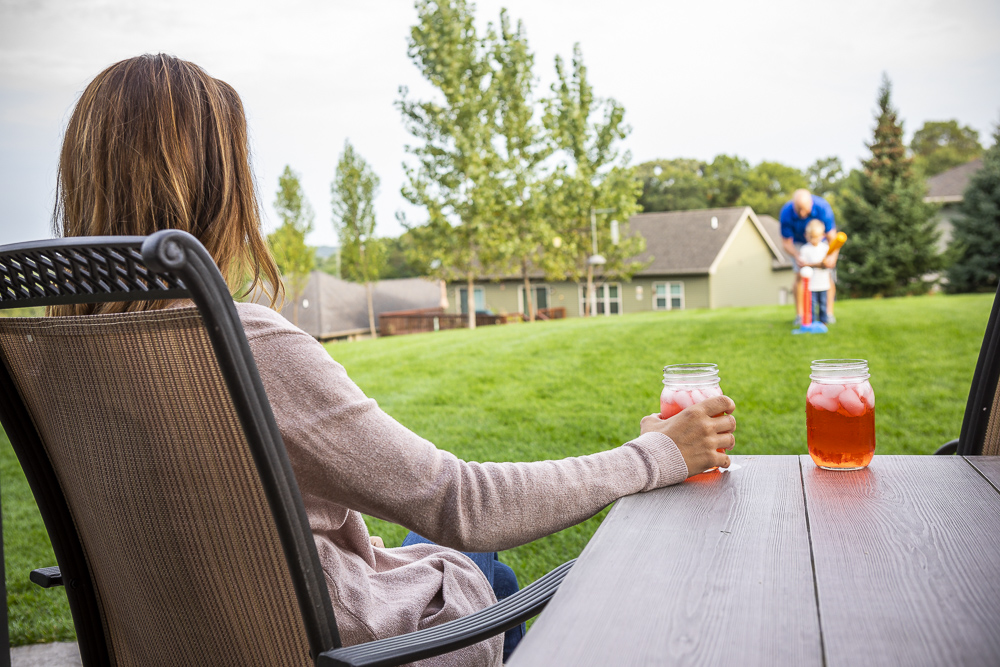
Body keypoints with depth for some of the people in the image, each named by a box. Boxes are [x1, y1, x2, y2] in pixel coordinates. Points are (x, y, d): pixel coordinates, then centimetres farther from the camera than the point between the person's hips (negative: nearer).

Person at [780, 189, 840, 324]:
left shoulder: (823, 208, -36)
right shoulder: (786, 213, -33)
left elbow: (832, 238, -35)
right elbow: (786, 242, -24)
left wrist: (832, 257, -55)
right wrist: (797, 257, -44)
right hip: (799, 242, 0)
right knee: (800, 276, -12)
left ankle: (829, 313, -7)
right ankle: (799, 315, -9)